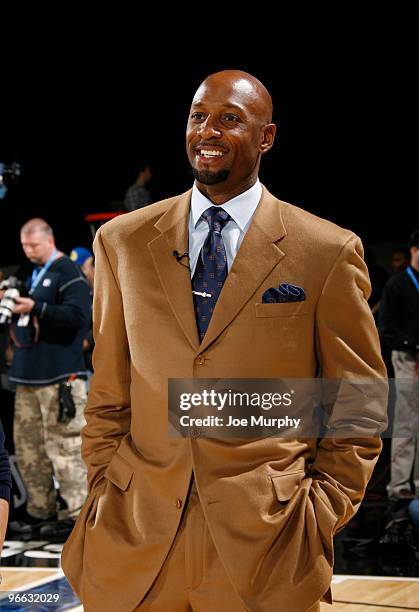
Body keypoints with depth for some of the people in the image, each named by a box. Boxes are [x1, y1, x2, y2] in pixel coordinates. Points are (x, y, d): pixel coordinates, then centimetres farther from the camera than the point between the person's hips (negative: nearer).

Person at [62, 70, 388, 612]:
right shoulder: (122, 242, 5)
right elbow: (109, 397, 9)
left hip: (266, 543, -2)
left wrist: (320, 515, -4)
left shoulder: (328, 253, -3)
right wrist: (103, 493, 2)